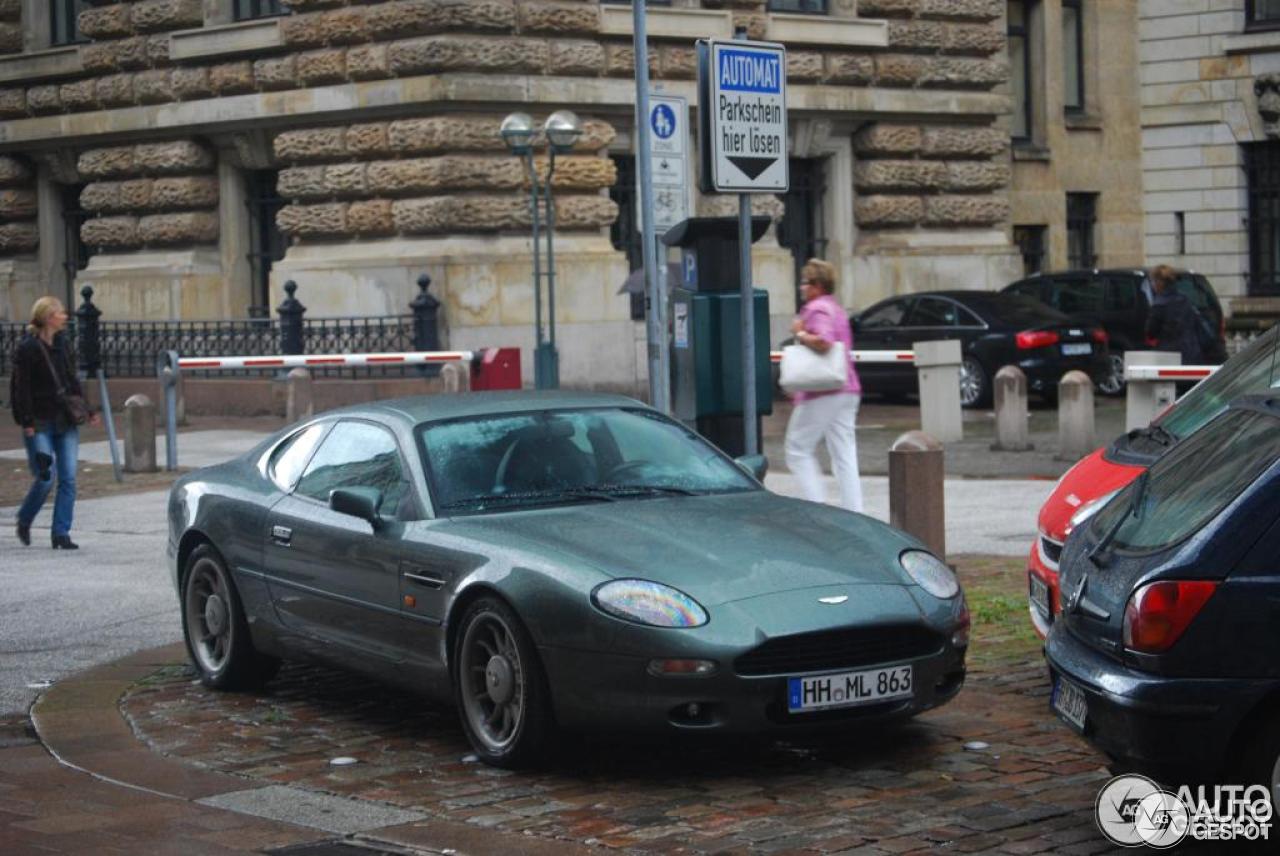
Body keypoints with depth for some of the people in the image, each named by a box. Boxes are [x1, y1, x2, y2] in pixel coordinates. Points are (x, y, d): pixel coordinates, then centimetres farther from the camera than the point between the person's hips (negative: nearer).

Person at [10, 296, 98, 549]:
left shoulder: (63, 344, 11)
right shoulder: (27, 348, -9)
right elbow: (22, 389, -11)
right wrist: (27, 423, -16)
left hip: (66, 423, 6)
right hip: (40, 425, -6)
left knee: (68, 479, 0)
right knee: (45, 478, -7)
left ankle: (61, 533, 5)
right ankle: (24, 521, 18)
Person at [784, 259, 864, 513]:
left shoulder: (817, 309, -10)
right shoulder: (837, 308, 20)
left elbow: (823, 342, -26)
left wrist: (800, 334, -11)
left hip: (822, 393, -9)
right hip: (847, 390, 9)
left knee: (798, 450, 1)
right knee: (844, 456, 5)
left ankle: (817, 508, -7)